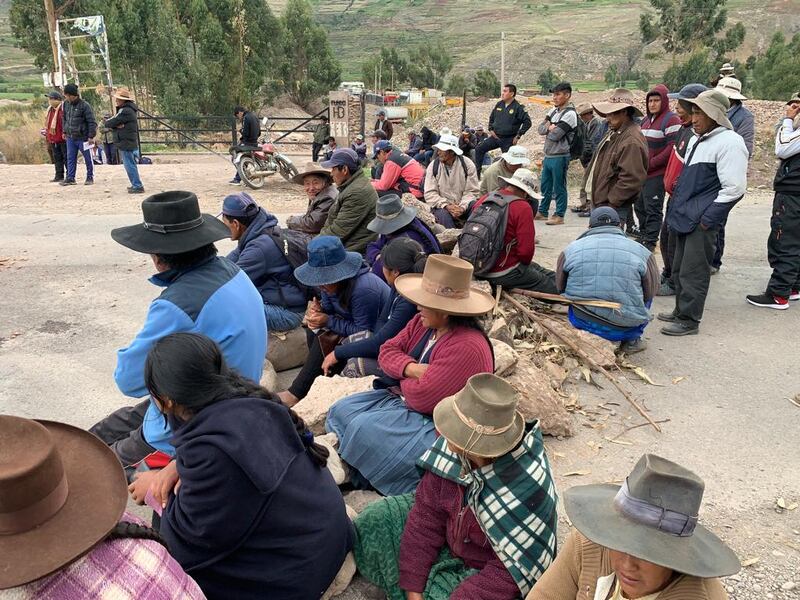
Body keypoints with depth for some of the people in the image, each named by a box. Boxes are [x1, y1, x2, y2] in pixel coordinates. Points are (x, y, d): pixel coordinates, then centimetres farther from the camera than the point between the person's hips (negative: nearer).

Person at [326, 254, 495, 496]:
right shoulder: (424, 323, -2)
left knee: (364, 429, -20)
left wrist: (403, 379, -9)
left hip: (437, 426, -9)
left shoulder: (466, 348, -31)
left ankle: (356, 479, 6)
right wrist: (410, 368, -20)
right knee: (341, 411, 1)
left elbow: (422, 397, -31)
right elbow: (388, 351, 1)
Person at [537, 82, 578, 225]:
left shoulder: (570, 114, -13)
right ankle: (542, 212, 28)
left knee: (559, 187, -1)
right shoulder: (553, 111, 13)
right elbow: (540, 129, 7)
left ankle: (559, 215, 7)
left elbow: (555, 135, -19)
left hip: (560, 157, -8)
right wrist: (549, 127, -12)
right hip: (548, 155, 8)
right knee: (545, 185, 16)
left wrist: (549, 128, 0)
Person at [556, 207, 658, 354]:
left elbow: (560, 288, 12)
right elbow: (649, 294, 7)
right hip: (627, 329, -1)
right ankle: (632, 340, 18)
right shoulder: (642, 252, -2)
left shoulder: (570, 249, 1)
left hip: (582, 323, 1)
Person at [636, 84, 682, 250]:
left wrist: (651, 163, -18)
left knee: (653, 209, -4)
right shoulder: (646, 119, 17)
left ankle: (650, 242, 3)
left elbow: (673, 147, -17)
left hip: (657, 174, -8)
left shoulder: (671, 120, -9)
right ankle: (643, 236, 29)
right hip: (641, 173, 8)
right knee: (639, 206, 15)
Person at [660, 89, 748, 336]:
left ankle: (689, 320, 6)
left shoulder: (729, 142, -13)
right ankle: (681, 310, 29)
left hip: (701, 221, -9)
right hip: (685, 216, 9)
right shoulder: (696, 140, 15)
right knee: (679, 269, 16)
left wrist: (707, 218, -18)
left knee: (692, 271, -4)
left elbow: (734, 188, -18)